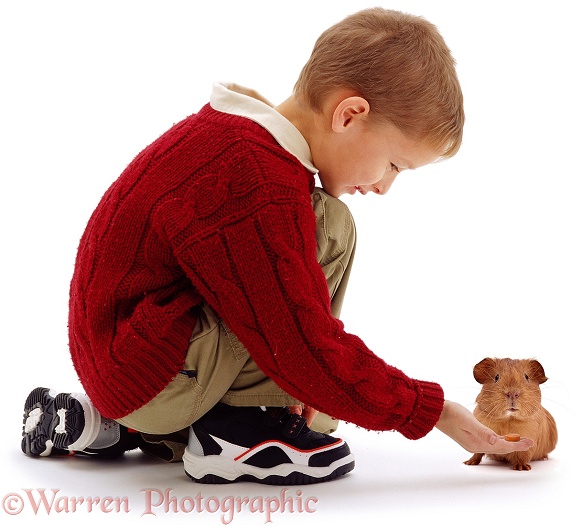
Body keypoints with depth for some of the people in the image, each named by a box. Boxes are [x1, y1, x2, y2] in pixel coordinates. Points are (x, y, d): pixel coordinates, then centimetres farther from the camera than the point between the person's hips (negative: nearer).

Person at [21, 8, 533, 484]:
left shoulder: (233, 132, 6)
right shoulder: (260, 194, -26)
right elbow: (313, 355, -20)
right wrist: (432, 410, -10)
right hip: (152, 376, -10)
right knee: (329, 226, -15)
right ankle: (234, 431, -8)